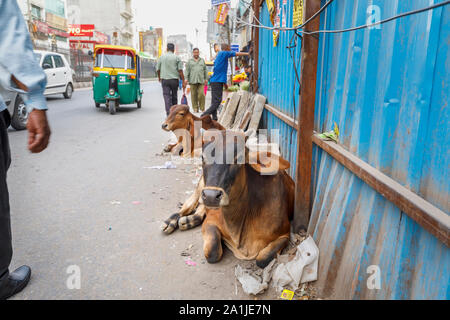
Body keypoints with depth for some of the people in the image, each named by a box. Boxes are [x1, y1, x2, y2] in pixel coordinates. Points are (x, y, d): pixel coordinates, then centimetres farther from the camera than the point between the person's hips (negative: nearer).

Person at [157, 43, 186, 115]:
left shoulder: (161, 57, 5)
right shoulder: (177, 58, 0)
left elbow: (158, 69, 11)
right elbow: (180, 70, -6)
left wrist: (159, 77, 31)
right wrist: (183, 81, -3)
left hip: (164, 79, 0)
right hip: (174, 80, 0)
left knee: (167, 97, -3)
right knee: (174, 97, 14)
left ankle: (169, 114, -14)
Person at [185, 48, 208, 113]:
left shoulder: (202, 60, 17)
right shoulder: (190, 61, 12)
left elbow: (205, 70, 16)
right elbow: (187, 70, 9)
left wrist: (206, 79, 9)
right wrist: (186, 78, -1)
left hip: (201, 80, 1)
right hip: (192, 80, 0)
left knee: (201, 94, -9)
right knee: (194, 95, -1)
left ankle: (202, 108, 3)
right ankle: (195, 108, 6)